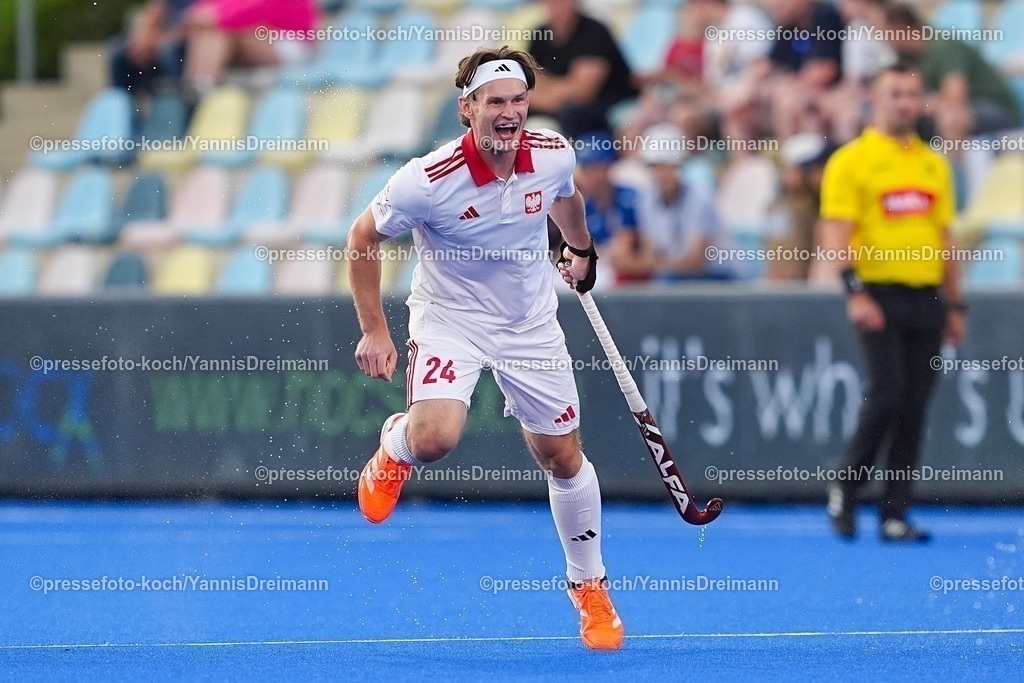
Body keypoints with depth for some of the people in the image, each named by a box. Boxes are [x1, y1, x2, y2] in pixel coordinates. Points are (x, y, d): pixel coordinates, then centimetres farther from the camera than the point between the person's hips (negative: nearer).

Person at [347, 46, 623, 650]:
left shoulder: (555, 155, -15)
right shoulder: (429, 180, -27)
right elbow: (362, 239, -10)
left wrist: (581, 248, 28)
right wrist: (375, 332, -10)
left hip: (532, 323, 4)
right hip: (450, 318, -4)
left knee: (563, 457, 8)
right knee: (436, 437, -28)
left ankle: (590, 589, 29)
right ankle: (394, 450, 11)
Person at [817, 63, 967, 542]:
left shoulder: (934, 164, 16)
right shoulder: (851, 160, -1)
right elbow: (835, 233, -7)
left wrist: (955, 306, 16)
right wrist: (855, 293, -19)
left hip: (927, 297, 5)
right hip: (880, 294, -5)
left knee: (915, 408, 2)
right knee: (887, 396, -14)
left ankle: (894, 515, 6)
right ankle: (845, 490, 5)